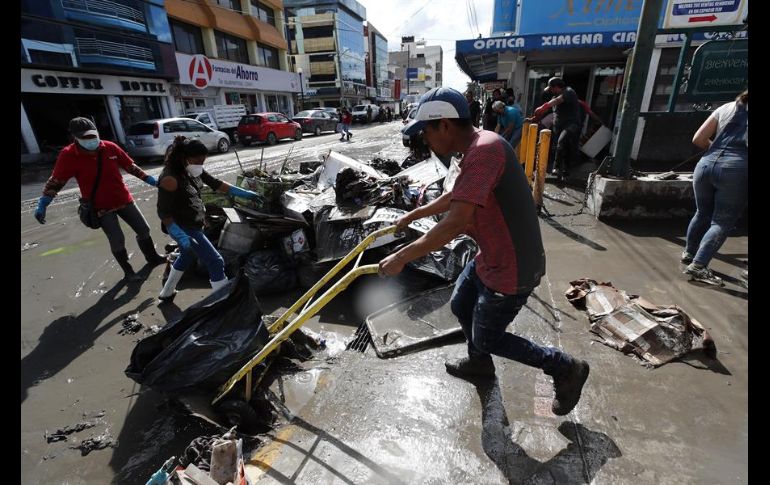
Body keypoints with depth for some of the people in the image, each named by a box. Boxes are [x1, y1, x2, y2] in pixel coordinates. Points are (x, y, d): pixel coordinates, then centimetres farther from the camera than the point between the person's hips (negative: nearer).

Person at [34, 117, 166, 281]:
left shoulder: (110, 147, -6)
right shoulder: (68, 155, -13)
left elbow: (131, 167, 4)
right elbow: (55, 181, -8)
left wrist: (150, 180, 3)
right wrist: (42, 205, -13)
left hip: (124, 200, 4)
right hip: (101, 207, -4)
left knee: (143, 229, 11)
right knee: (117, 240, -4)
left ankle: (152, 257, 33)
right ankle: (128, 271, 15)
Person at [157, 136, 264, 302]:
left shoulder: (193, 169, -1)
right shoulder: (170, 178, -26)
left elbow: (215, 183, 6)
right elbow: (163, 212, -24)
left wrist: (244, 193, 3)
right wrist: (181, 236, -31)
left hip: (192, 224, 10)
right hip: (183, 228, -10)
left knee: (187, 256, 30)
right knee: (216, 262, -9)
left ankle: (166, 293, 51)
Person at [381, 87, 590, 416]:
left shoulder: (484, 150, -27)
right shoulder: (474, 150, 6)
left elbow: (454, 225, -35)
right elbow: (453, 198, 22)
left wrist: (401, 258, -26)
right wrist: (412, 216, 27)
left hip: (511, 270, -9)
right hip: (491, 258, 9)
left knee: (486, 339, 10)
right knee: (460, 306, 23)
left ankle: (565, 368, 28)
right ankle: (479, 363, 49)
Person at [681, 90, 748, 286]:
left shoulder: (726, 108, 14)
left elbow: (698, 139, 12)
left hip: (706, 164, 4)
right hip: (737, 170, -4)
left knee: (703, 213, 21)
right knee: (722, 222, 3)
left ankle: (689, 253, 34)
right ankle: (698, 266, -4)